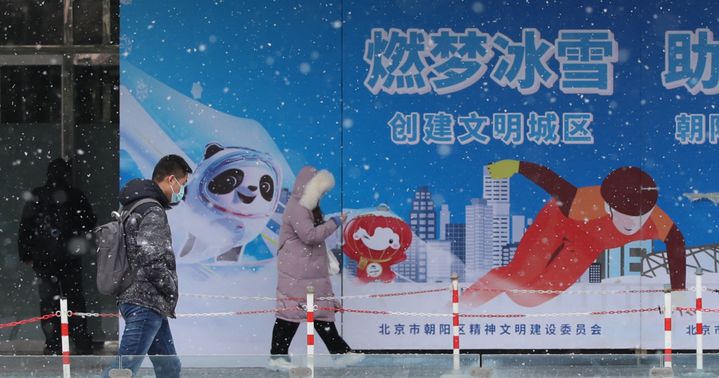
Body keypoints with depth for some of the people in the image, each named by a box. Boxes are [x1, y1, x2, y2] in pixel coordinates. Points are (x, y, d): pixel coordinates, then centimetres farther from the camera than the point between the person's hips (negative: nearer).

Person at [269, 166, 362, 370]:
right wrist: (334, 223, -16)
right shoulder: (296, 208, -14)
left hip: (312, 270, 10)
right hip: (296, 273, -10)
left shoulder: (307, 207, 18)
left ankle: (340, 351, 16)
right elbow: (310, 235, -23)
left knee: (322, 309, 12)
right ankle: (278, 355, -3)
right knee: (292, 309, -8)